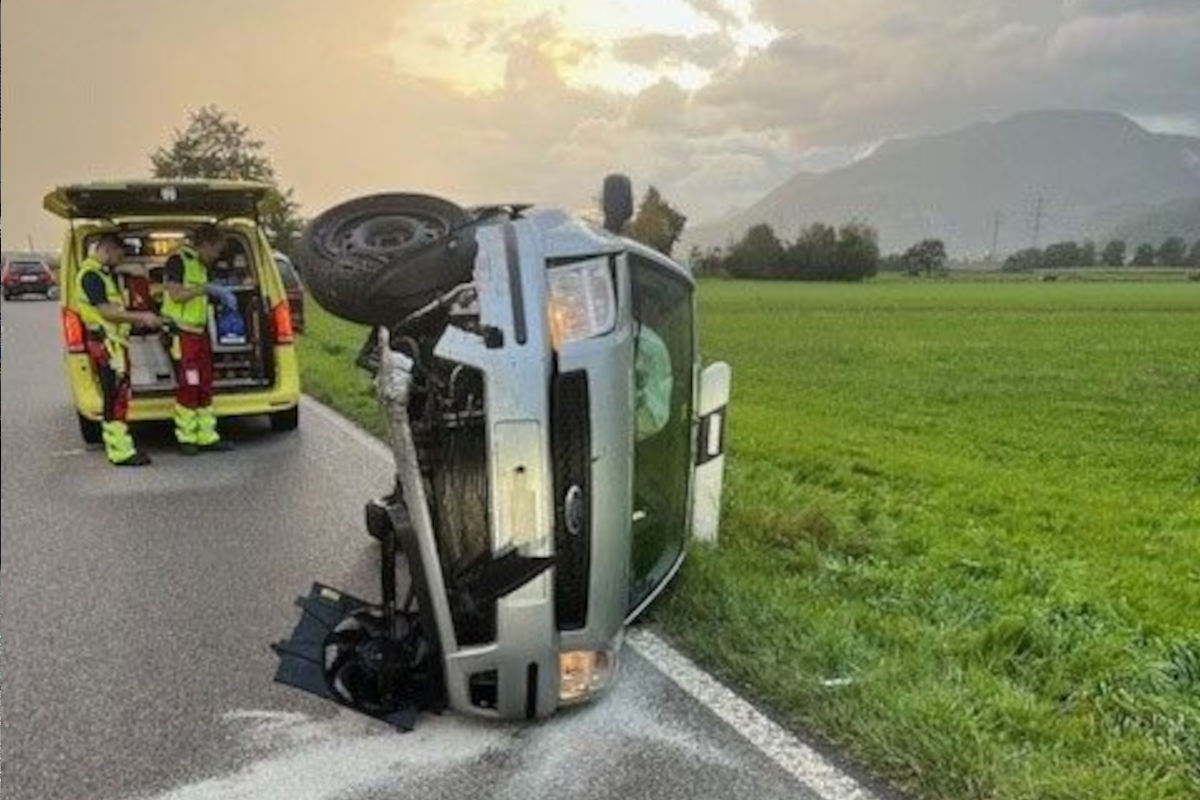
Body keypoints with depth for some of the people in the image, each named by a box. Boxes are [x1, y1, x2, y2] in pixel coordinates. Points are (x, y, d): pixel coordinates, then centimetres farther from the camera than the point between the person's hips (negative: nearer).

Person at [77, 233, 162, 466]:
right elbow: (106, 311, -19)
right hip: (106, 343, -10)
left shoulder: (104, 273, 19)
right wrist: (141, 317, -17)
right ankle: (121, 452, -9)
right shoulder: (90, 275, -12)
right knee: (116, 397, -10)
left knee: (118, 397, 15)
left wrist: (136, 319, 13)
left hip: (114, 342, 10)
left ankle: (117, 445, 23)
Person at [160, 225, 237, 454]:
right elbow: (176, 294, -19)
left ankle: (207, 436, 15)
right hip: (182, 333, -9)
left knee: (205, 386, 9)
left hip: (200, 331, 9)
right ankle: (186, 438, 5)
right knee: (188, 386, -6)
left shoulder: (200, 265, 17)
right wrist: (205, 288, -16)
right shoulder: (178, 260, -11)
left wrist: (218, 293, 10)